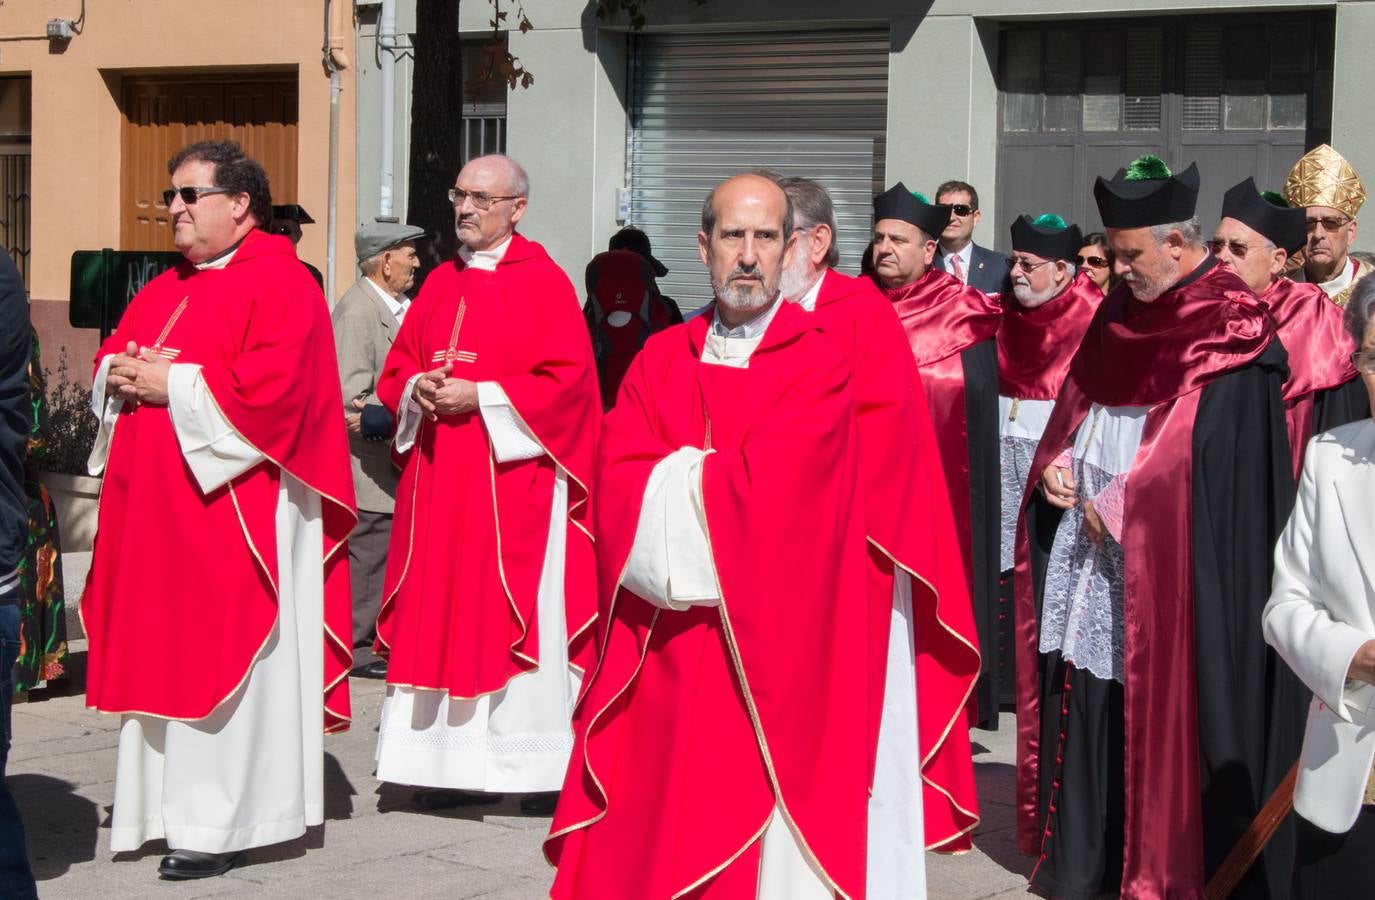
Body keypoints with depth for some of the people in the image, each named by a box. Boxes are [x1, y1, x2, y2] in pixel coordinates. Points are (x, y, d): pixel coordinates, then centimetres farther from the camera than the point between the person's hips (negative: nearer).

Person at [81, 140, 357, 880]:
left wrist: (172, 384, -16)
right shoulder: (164, 288, 19)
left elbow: (271, 386, -22)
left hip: (231, 509, -9)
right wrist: (121, 373, -4)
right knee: (161, 650, 11)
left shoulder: (279, 284, -9)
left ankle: (220, 822, -1)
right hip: (157, 508, 9)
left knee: (220, 657, -6)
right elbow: (111, 358, 20)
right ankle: (164, 798, 20)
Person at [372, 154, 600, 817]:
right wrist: (417, 389, -4)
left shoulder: (544, 283, -4)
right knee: (444, 610, 4)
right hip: (440, 480, 6)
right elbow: (397, 369, 19)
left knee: (517, 616, -5)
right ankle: (458, 764, 10)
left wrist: (481, 396, -16)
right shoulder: (440, 284, 15)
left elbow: (567, 381, -11)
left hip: (513, 479, -6)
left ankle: (539, 768, 2)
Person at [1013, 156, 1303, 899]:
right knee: (1083, 703, 9)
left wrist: (1123, 505, -14)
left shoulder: (1230, 333, -11)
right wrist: (1057, 463, 2)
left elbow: (1216, 454, -16)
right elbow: (1077, 405, 21)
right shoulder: (1122, 311, 13)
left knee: (1153, 705, -4)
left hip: (1168, 566, -7)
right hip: (1086, 550, 7)